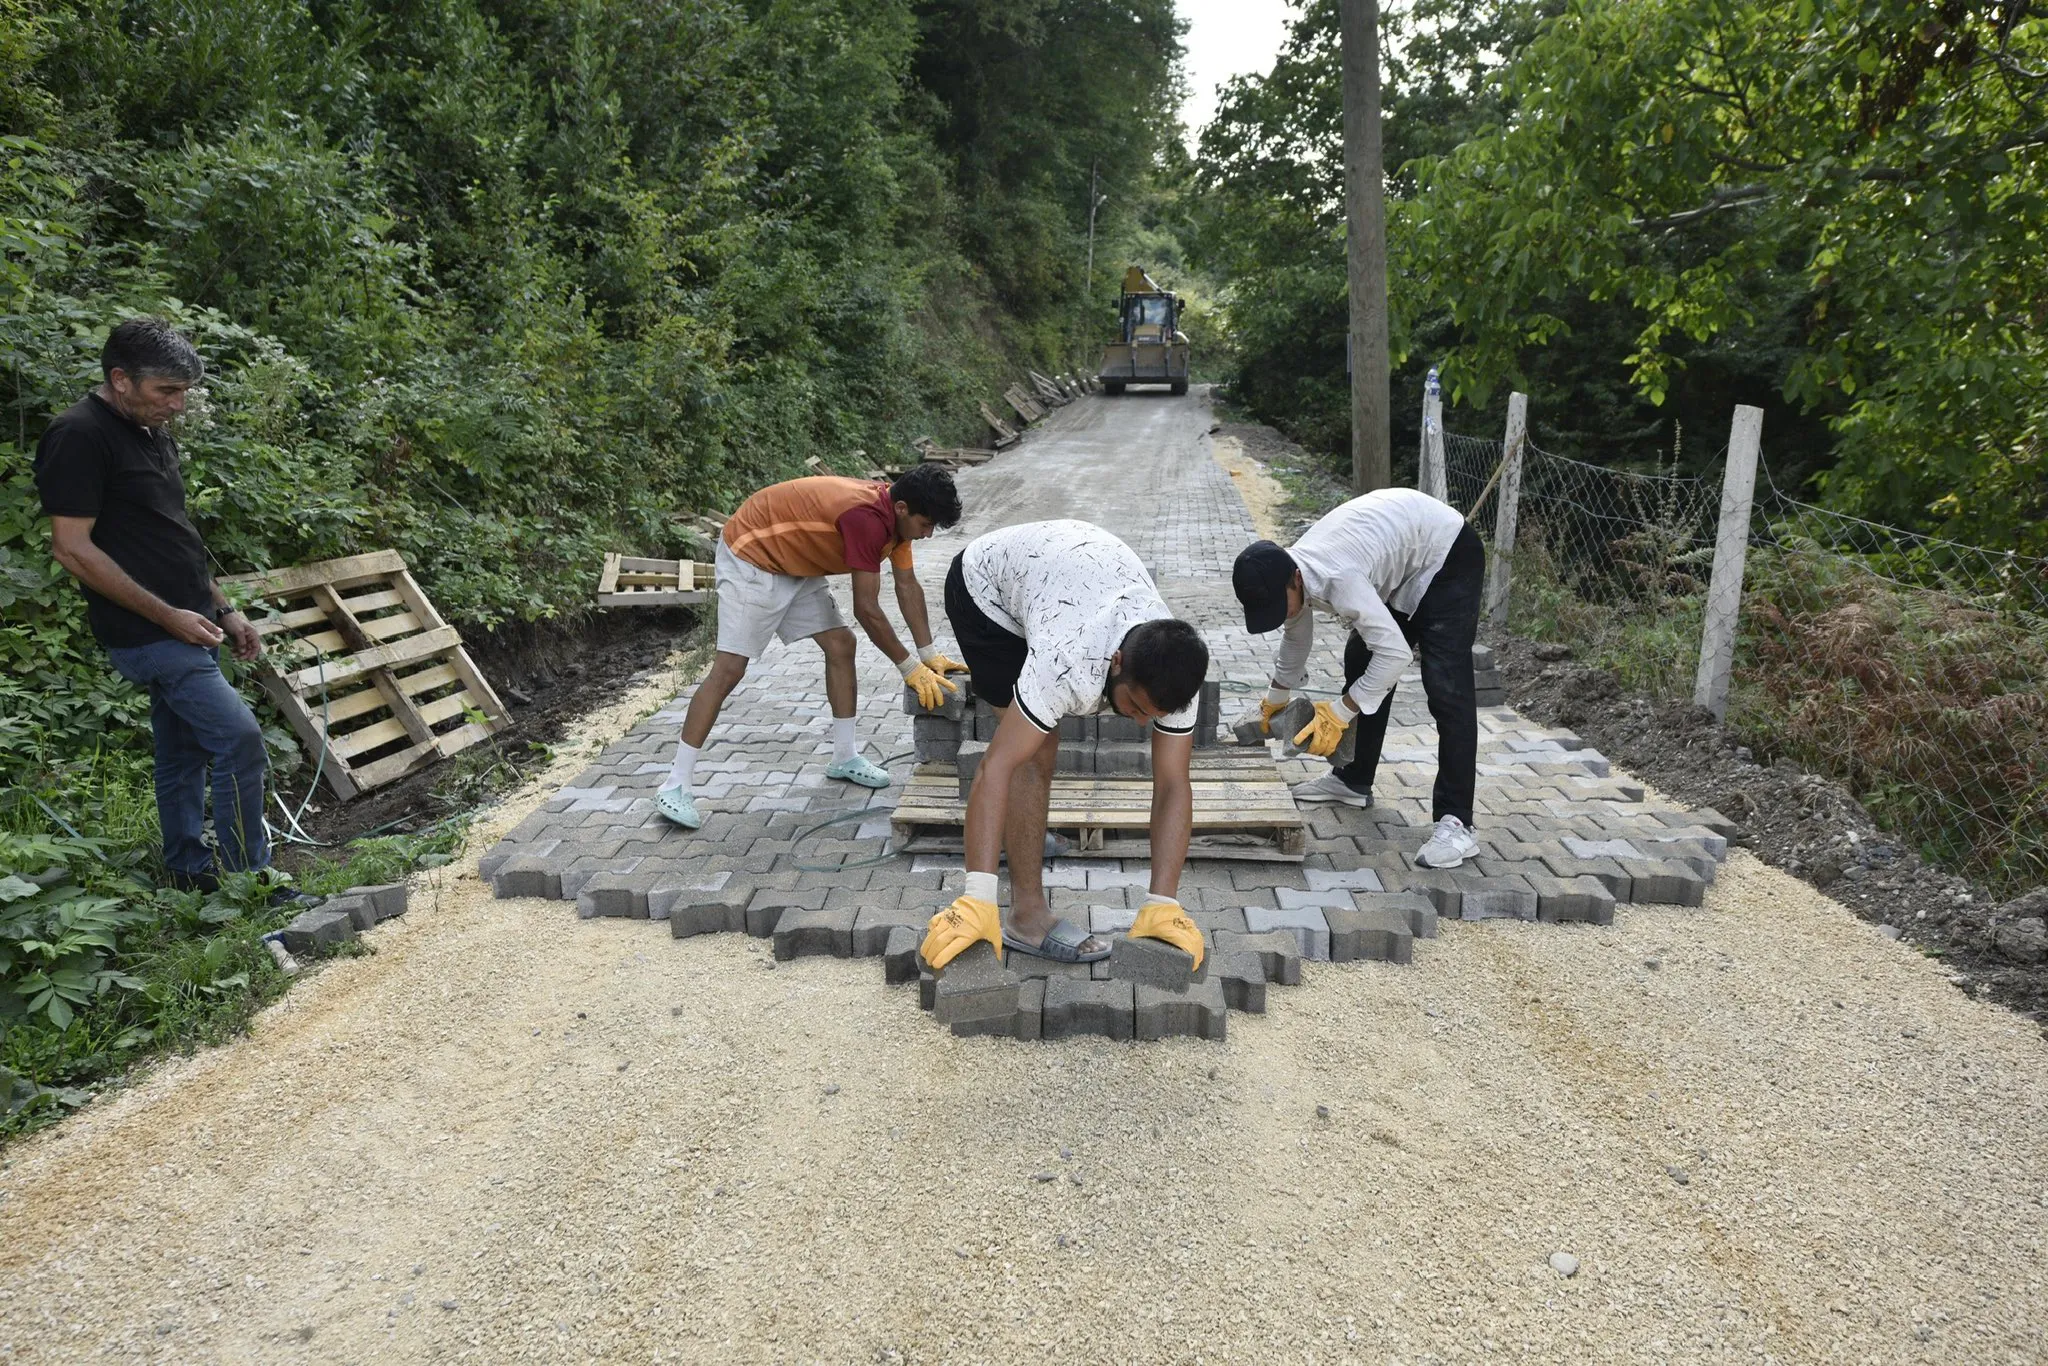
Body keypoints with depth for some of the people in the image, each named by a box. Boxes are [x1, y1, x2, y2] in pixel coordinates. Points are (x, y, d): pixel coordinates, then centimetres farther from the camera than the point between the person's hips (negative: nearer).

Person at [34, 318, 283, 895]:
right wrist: (167, 615, -18)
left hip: (185, 628, 9)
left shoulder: (153, 432, 14)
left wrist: (224, 610, 16)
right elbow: (71, 547, -17)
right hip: (148, 634, -9)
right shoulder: (79, 436, -14)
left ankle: (190, 874, 27)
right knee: (240, 739, -14)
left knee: (183, 753, 15)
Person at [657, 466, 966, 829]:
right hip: (750, 557, -9)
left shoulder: (895, 513, -5)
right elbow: (866, 609, -29)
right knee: (728, 670, -12)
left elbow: (907, 586, 3)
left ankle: (844, 758, 19)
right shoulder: (867, 518, -33)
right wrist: (910, 667, -21)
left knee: (841, 645, 6)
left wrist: (930, 655, 1)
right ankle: (675, 786, -8)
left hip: (796, 565, 10)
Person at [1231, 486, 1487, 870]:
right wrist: (1275, 699, 25)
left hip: (1447, 554, -9)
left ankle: (1455, 823, -17)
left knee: (1445, 687, -17)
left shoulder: (1336, 578, -38)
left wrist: (1338, 714, -30)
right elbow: (1296, 637, 12)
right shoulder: (1287, 578, -10)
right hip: (1398, 561, 9)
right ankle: (1354, 780, 25)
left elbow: (1395, 653, -36)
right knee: (1360, 662, 12)